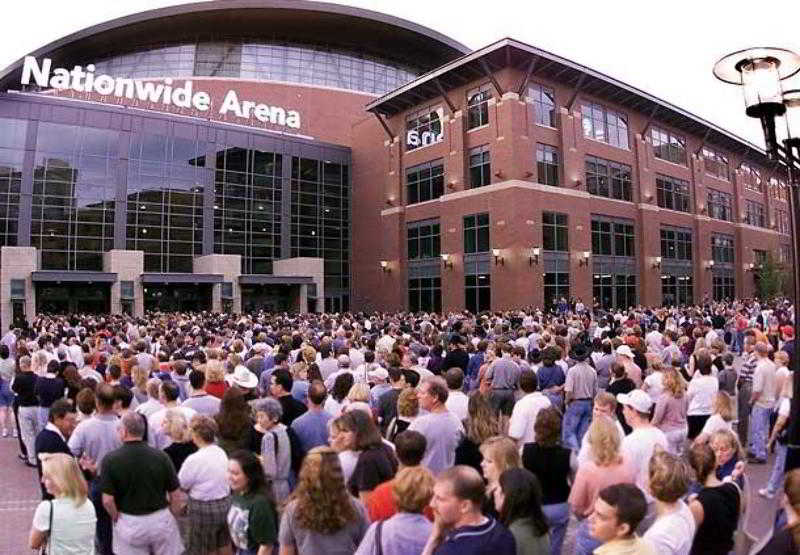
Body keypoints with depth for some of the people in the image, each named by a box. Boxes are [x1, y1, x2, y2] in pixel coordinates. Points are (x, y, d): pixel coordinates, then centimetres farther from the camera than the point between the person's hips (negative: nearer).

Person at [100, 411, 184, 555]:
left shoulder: (110, 460, -12)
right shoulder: (161, 456, -9)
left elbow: (107, 500, -12)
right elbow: (175, 496, -5)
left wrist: (116, 518, 6)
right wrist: (171, 518, 11)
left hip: (129, 522, 0)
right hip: (161, 519, 1)